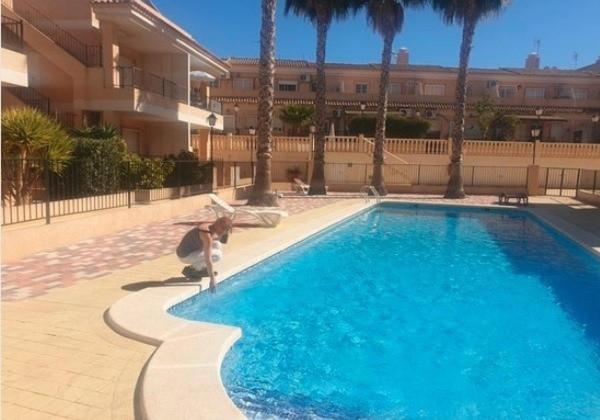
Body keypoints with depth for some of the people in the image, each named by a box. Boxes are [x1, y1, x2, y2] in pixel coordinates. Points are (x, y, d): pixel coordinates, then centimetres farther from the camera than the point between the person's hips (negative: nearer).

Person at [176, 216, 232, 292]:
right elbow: (208, 259, -29)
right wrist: (212, 279, -26)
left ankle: (200, 268, 10)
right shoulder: (207, 235, -28)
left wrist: (226, 233, -1)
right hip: (185, 256, -10)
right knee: (218, 255, -17)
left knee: (217, 245, 6)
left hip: (189, 250, 10)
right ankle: (192, 270, -5)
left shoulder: (211, 227, -1)